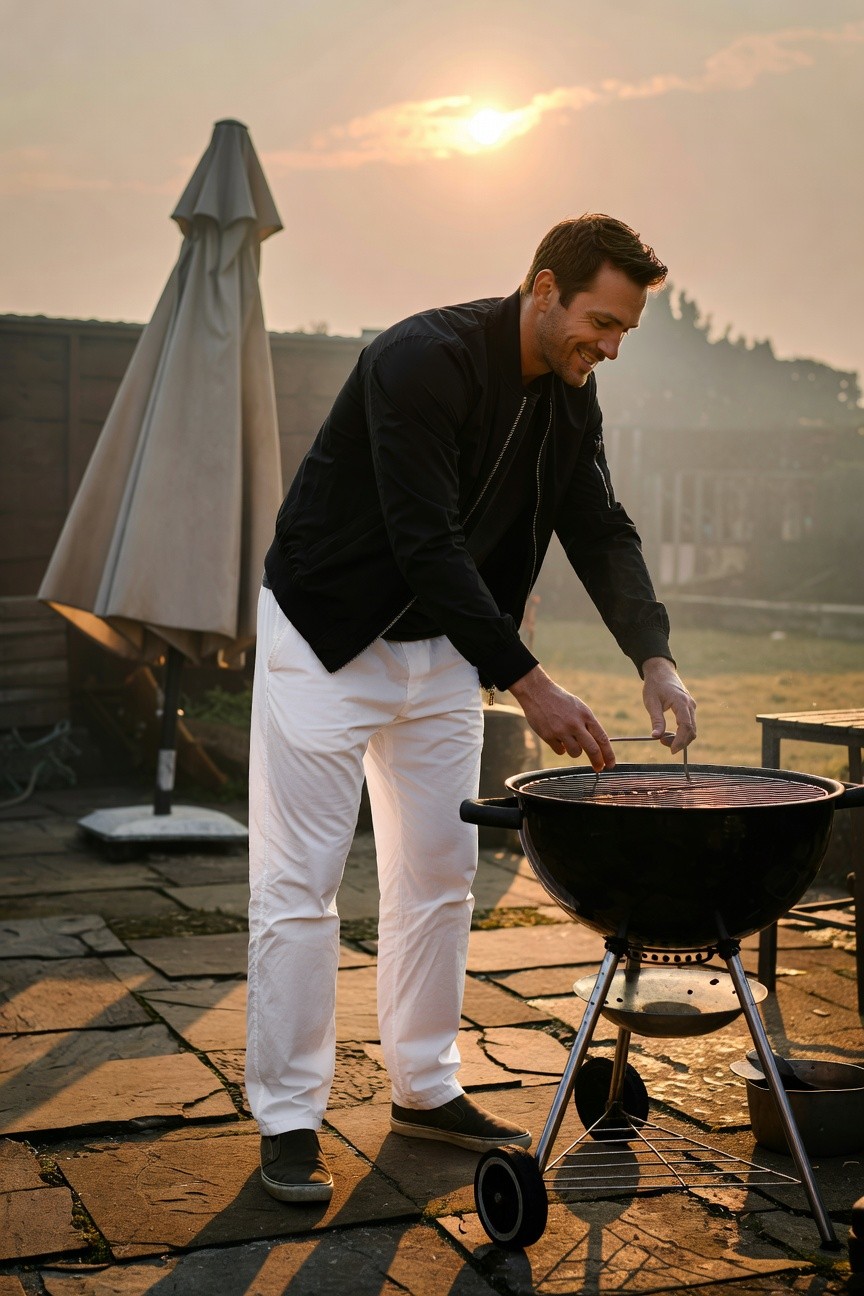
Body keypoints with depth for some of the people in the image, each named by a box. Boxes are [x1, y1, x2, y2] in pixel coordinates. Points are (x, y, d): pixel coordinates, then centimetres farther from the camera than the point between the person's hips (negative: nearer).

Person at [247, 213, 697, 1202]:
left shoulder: (570, 397, 0)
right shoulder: (424, 360, -25)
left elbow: (600, 530, 3)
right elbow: (426, 543, -30)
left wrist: (654, 657, -14)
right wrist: (530, 684, -31)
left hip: (441, 644, 8)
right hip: (328, 636, -8)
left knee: (439, 871, 11)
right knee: (298, 882, -4)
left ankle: (424, 1089, 24)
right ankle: (287, 1119, 7)